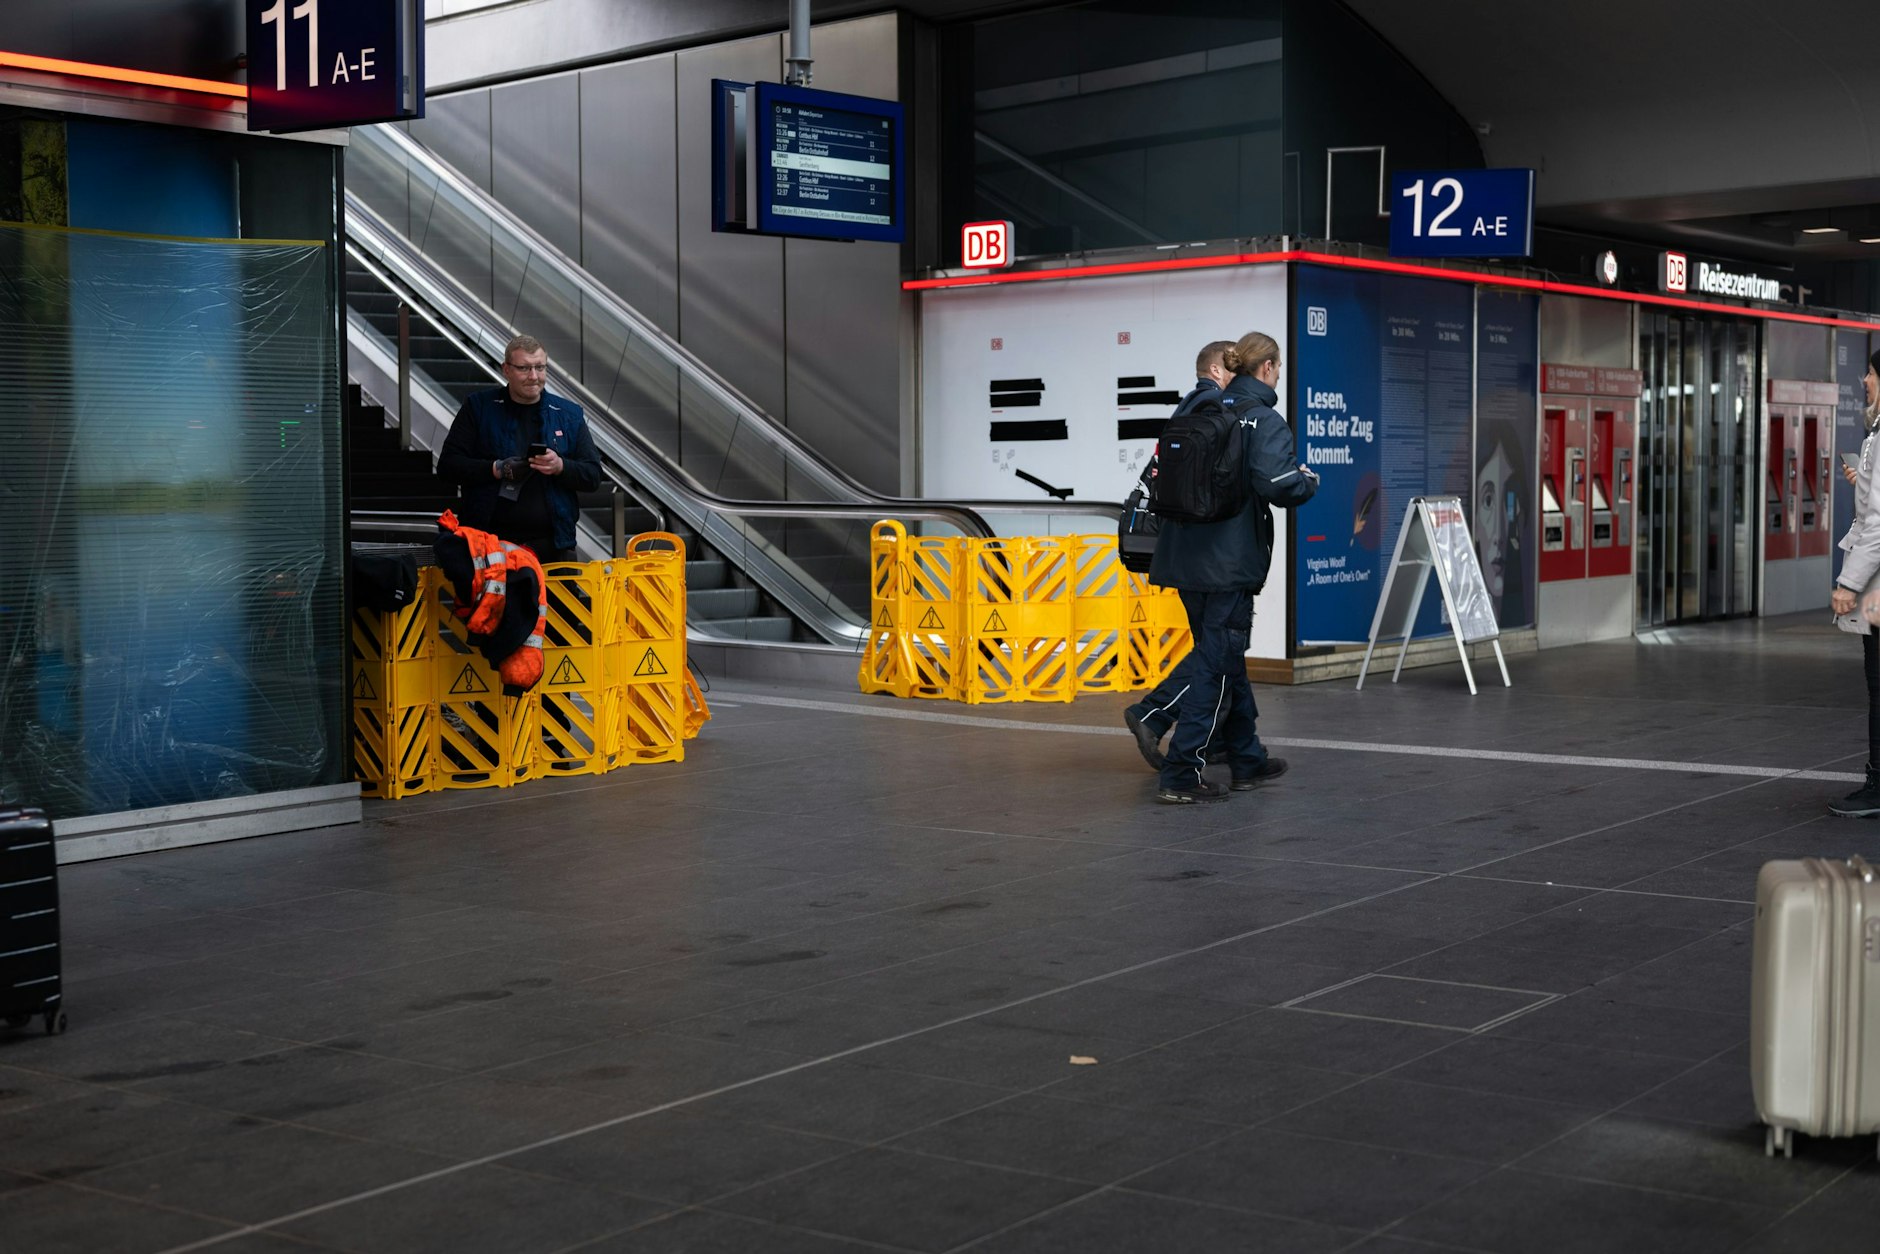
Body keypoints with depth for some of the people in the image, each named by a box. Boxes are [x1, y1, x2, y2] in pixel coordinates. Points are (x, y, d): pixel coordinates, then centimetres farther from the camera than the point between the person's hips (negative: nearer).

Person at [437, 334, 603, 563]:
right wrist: (497, 469, -12)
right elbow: (447, 464, 2)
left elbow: (593, 475, 8)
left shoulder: (569, 415, 12)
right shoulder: (478, 407, 7)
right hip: (490, 542, -1)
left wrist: (560, 467, -12)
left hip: (551, 544, 2)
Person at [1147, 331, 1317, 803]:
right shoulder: (1265, 421, -9)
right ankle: (1181, 774, -8)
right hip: (1230, 562, -7)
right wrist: (1309, 481, -2)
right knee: (1217, 663, -3)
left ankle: (1248, 760, 30)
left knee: (1225, 657, 18)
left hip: (1187, 555, 8)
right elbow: (1278, 484, -19)